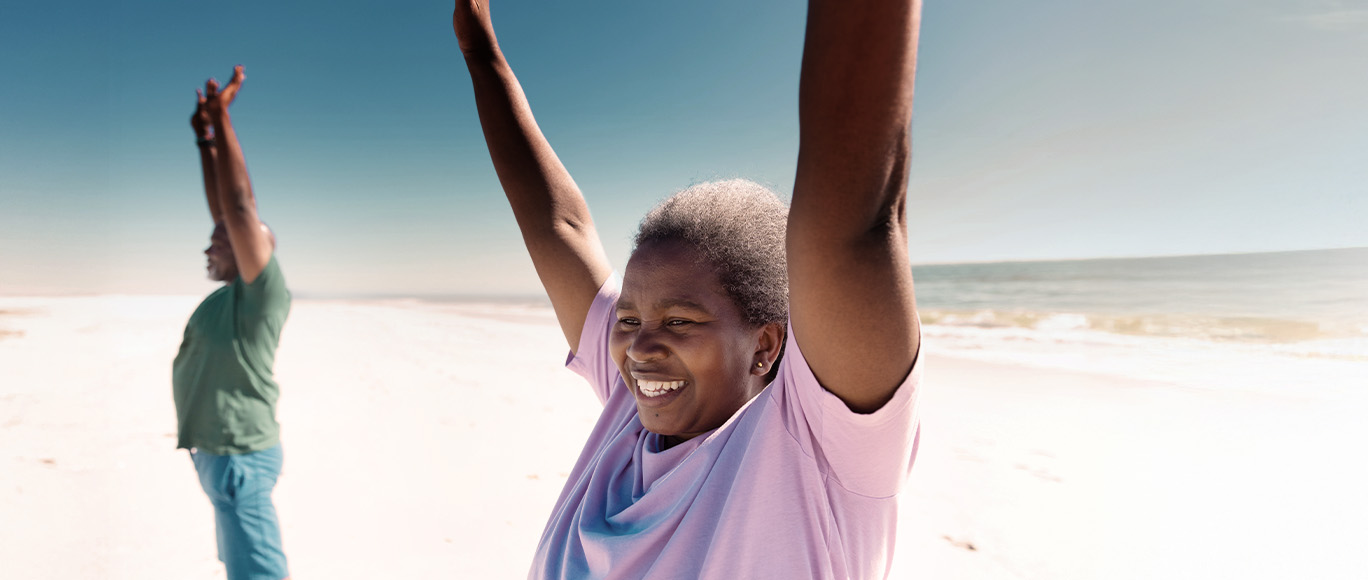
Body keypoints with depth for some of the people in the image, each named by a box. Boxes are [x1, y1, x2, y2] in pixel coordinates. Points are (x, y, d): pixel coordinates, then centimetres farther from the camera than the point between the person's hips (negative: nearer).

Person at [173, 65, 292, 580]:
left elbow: (240, 207, -22)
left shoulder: (263, 292, -14)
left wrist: (222, 118, -19)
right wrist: (205, 137, 13)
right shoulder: (232, 293, 9)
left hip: (239, 455, -10)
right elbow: (222, 208, 14)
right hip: (221, 453, 10)